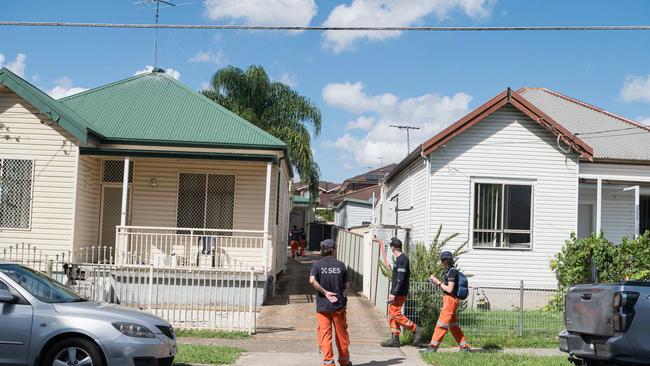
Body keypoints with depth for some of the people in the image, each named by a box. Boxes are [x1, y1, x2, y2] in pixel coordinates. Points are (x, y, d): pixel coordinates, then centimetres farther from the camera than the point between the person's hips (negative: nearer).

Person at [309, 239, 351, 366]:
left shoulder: (318, 265, -2)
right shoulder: (341, 265, 0)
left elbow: (312, 280, -17)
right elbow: (347, 285, 0)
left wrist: (325, 292, -11)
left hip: (322, 305, -1)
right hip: (339, 304, 1)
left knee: (324, 333, 2)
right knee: (341, 333, 14)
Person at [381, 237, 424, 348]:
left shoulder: (402, 260, -16)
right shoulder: (402, 259, 15)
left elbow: (400, 278, -22)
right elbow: (406, 275, 23)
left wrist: (393, 293, -24)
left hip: (399, 293, -10)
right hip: (397, 293, 10)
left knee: (395, 314, -11)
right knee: (392, 314, 9)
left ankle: (416, 330, -6)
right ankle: (394, 339, 12)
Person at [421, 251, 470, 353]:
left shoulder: (452, 271, -14)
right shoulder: (449, 271, 15)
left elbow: (449, 289, -19)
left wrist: (438, 283, -11)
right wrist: (436, 281, 5)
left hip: (451, 299, -10)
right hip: (448, 300, 10)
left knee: (442, 323, -8)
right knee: (453, 325, 14)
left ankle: (433, 346, -7)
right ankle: (464, 346, 19)